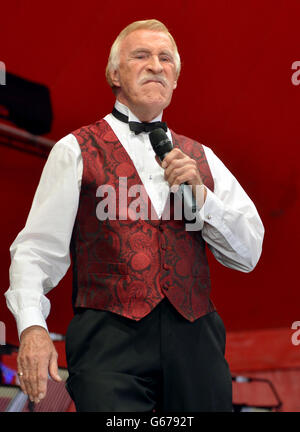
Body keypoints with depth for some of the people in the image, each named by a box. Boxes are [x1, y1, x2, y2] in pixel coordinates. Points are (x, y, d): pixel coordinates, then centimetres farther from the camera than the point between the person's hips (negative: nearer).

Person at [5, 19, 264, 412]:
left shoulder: (201, 158, 18)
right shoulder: (77, 151, 6)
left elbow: (249, 254, 13)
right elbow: (37, 250, -1)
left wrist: (199, 193, -1)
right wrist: (32, 327, -17)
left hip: (195, 338, 4)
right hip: (110, 340, -4)